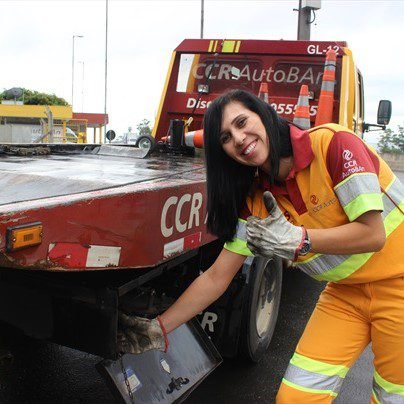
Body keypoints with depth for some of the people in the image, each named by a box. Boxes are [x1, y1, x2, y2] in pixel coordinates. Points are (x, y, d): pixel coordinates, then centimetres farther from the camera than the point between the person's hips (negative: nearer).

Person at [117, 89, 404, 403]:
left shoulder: (333, 144, -22)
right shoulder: (255, 201, -6)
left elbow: (373, 234, -21)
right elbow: (217, 277, -3)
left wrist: (295, 240, -27)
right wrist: (159, 329, -5)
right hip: (345, 293, 4)